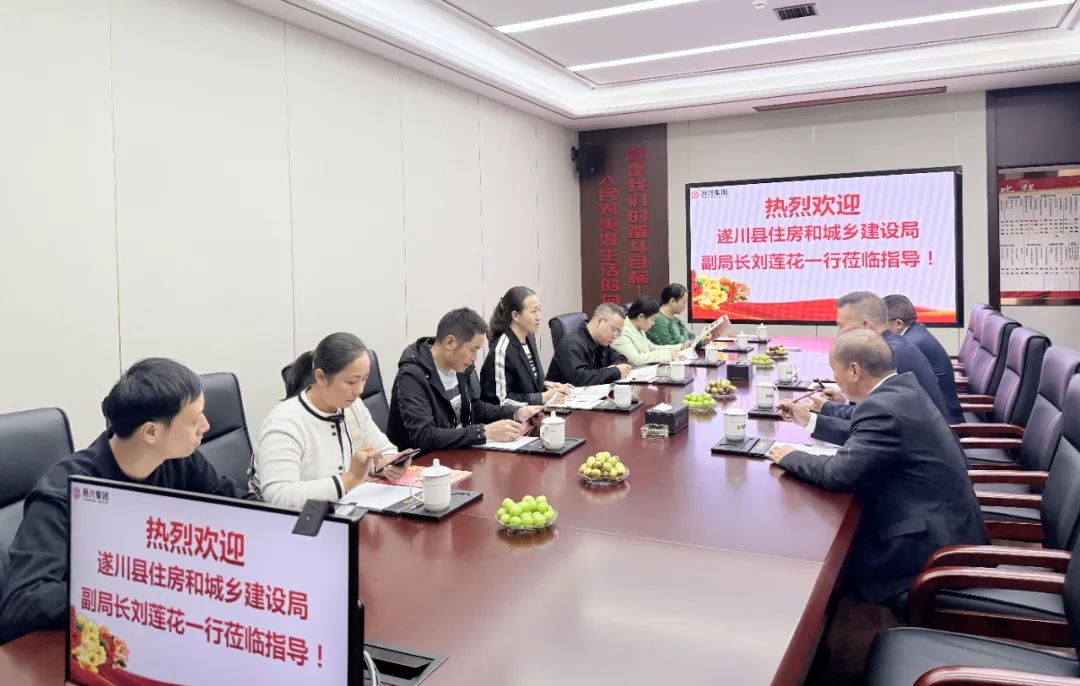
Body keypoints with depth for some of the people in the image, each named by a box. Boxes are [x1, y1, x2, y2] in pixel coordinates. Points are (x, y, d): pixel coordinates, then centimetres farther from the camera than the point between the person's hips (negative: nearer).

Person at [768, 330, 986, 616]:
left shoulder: (884, 407, -24)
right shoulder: (902, 389, 4)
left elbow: (838, 473, -23)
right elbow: (863, 436, 18)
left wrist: (790, 457, -7)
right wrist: (811, 420, 20)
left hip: (933, 538, -9)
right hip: (945, 518, 9)